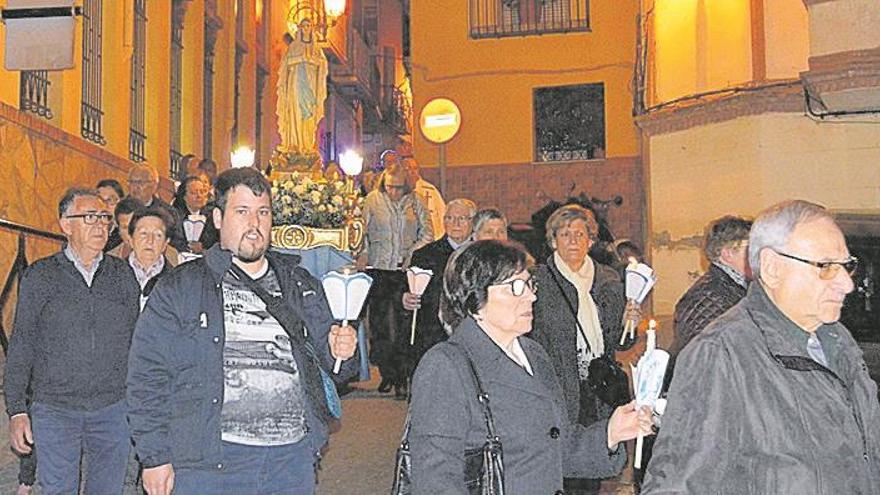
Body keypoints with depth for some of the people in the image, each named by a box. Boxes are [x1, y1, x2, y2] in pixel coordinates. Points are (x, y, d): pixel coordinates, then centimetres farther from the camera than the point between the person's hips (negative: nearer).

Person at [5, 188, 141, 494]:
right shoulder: (40, 276, 1)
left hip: (113, 410, 2)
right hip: (55, 411, -2)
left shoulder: (123, 275, 6)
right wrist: (17, 410, -3)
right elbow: (21, 348, 2)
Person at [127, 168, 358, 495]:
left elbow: (328, 364, 19)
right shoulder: (178, 290, 2)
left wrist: (340, 352, -4)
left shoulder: (301, 286, 13)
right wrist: (155, 457, -6)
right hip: (209, 461, -3)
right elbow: (148, 378, -1)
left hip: (293, 456, 3)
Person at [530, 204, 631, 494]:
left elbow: (617, 342, 15)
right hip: (557, 392, -4)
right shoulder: (537, 281, -4)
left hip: (600, 392, 4)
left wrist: (629, 327, -5)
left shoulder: (609, 280, 11)